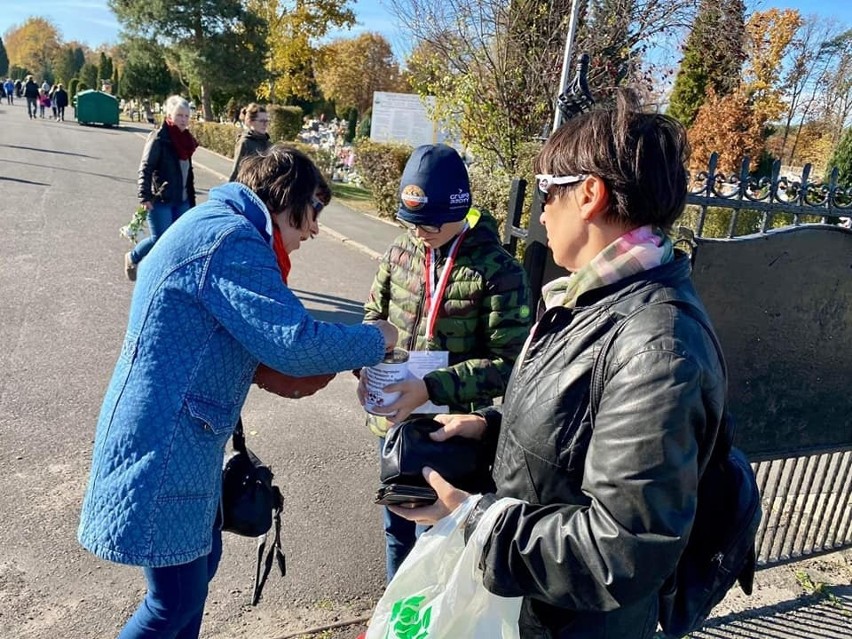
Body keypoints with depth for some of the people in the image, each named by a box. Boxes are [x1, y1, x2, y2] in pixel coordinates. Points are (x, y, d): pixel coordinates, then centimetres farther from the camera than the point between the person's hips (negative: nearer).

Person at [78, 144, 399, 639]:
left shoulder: (219, 226, 14)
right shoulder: (232, 241, -20)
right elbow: (296, 341, -26)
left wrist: (285, 377, 8)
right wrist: (376, 340, -10)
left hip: (183, 435, 11)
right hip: (164, 441, -11)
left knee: (201, 558, 23)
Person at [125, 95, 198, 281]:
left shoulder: (185, 140, 11)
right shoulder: (159, 138, -9)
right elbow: (145, 168, -13)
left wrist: (192, 200, 17)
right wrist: (145, 196, -22)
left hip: (181, 201, 7)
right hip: (160, 199, -7)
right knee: (159, 240, -4)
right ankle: (132, 258, 25)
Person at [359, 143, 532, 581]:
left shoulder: (499, 271, -16)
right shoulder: (400, 252, -1)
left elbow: (508, 363, -19)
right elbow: (374, 316, 11)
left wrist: (432, 388, -27)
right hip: (394, 423, 5)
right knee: (397, 526, 23)